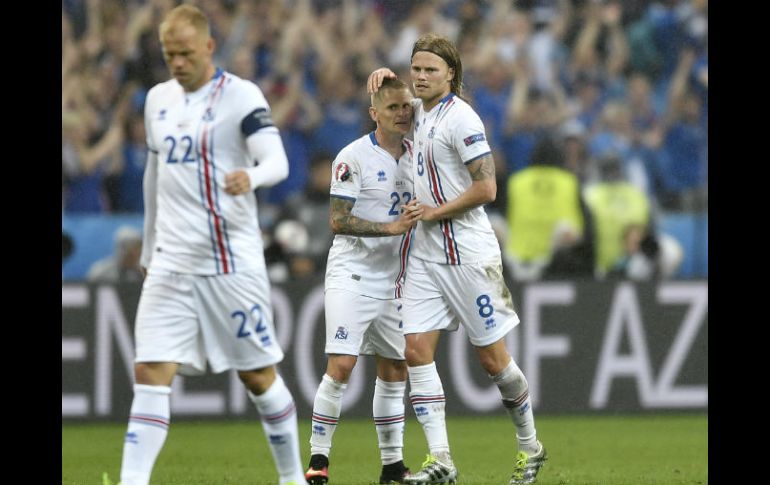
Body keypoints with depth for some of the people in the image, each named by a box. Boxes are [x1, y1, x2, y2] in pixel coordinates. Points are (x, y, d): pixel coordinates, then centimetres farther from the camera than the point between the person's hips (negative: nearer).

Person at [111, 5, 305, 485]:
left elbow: (277, 161, -18)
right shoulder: (159, 100, 12)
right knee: (151, 374, -8)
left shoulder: (241, 96, -6)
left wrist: (251, 177, -41)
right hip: (172, 263, 5)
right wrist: (149, 249, 25)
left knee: (258, 375, 4)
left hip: (232, 262, -4)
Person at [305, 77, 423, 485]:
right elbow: (338, 221, -15)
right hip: (352, 275, -7)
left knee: (394, 370, 9)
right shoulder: (354, 157, -10)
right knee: (340, 365, -14)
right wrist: (392, 227, -23)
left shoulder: (416, 154, 10)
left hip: (393, 280, 7)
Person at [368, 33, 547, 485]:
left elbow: (486, 188, -18)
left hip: (468, 253, -8)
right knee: (416, 349, -6)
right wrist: (386, 74, 11)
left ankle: (530, 445, 21)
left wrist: (433, 212, -12)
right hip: (426, 255, 8)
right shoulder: (418, 111, 10)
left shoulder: (460, 118, -14)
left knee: (493, 358, 0)